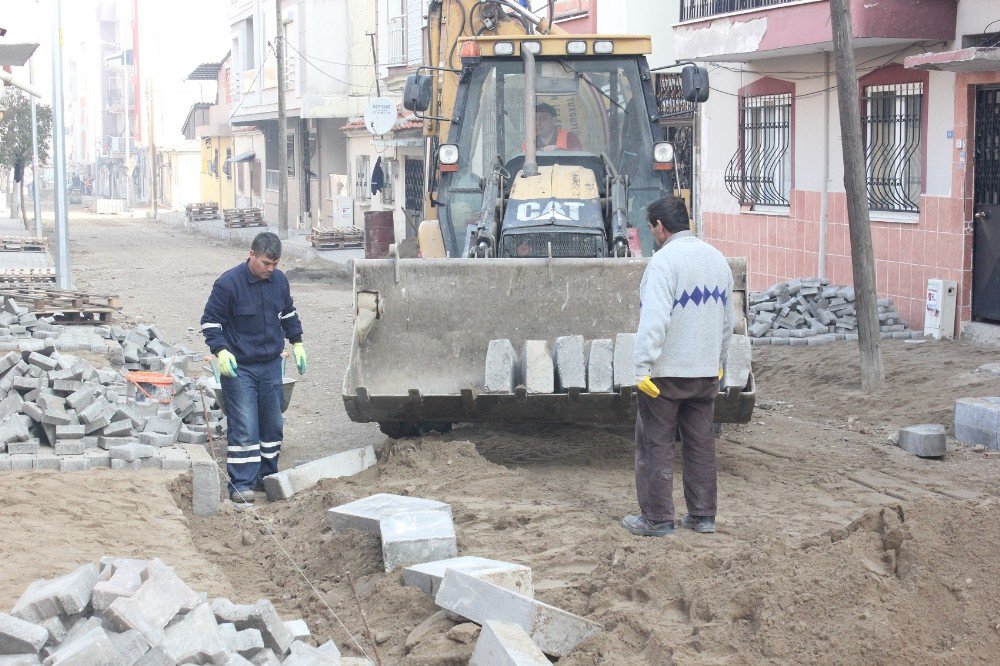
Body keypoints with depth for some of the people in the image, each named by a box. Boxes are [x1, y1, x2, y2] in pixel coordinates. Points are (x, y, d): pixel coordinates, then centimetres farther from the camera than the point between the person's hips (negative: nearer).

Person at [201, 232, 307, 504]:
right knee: (244, 427, -10)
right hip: (239, 368, -6)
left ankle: (266, 476, 27)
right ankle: (240, 484, -5)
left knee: (273, 424, 13)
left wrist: (296, 343, 17)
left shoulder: (279, 280, 4)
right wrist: (220, 351, -21)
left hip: (271, 364, 6)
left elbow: (288, 313, 21)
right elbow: (210, 321, -10)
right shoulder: (228, 283, -15)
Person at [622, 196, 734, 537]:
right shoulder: (716, 258, 10)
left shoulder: (664, 260, -15)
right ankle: (703, 515, 18)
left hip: (666, 371, -7)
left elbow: (654, 320, -23)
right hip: (706, 371, 7)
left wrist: (643, 368, -21)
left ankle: (657, 518, 5)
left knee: (655, 444, 2)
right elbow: (727, 319, 17)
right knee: (701, 442, 13)